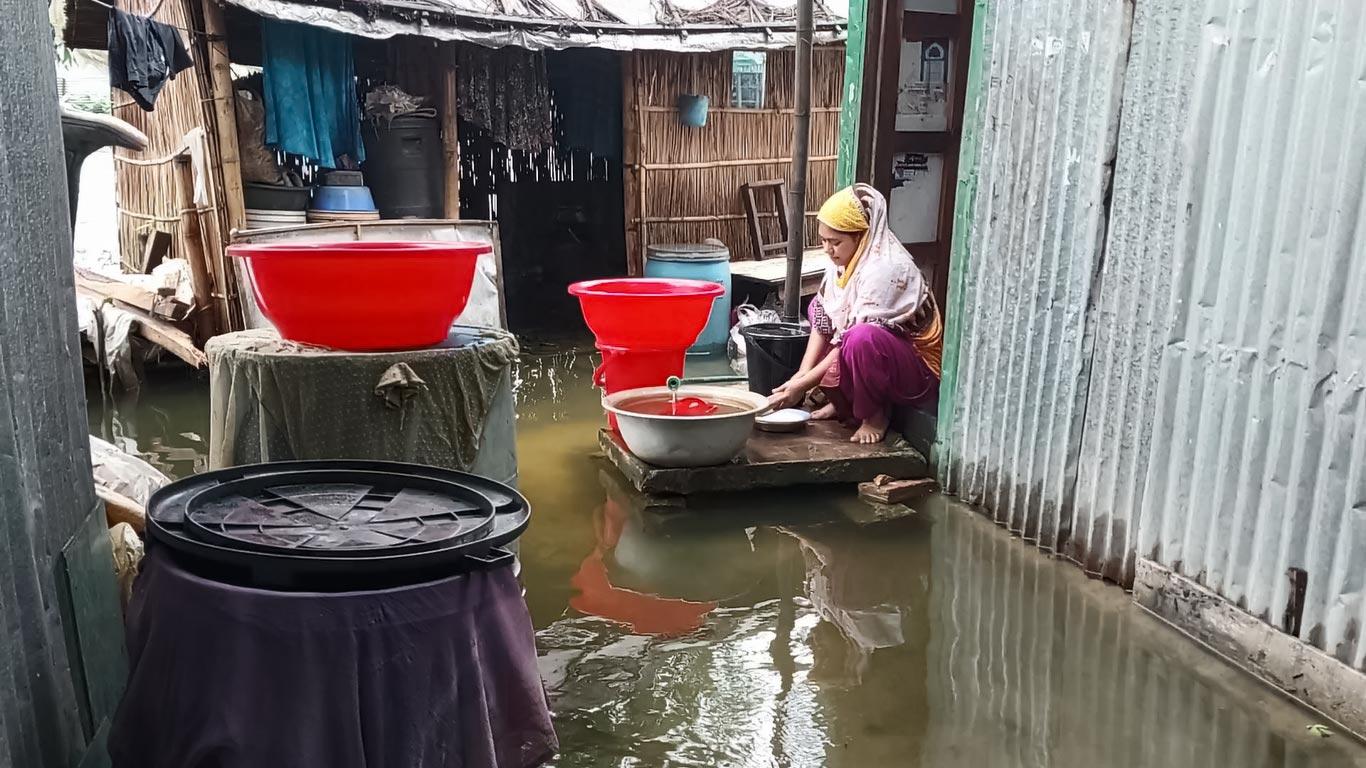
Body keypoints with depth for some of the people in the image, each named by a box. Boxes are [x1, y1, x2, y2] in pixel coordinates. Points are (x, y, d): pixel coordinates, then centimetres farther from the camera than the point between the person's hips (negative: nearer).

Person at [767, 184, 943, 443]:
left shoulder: (886, 268, -26)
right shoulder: (845, 260, -2)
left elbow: (856, 339, -27)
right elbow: (821, 320, 0)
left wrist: (803, 385, -24)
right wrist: (802, 373, -13)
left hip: (919, 374, -9)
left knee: (862, 337, -37)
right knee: (818, 307, 7)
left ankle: (876, 414, -10)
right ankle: (844, 404, 7)